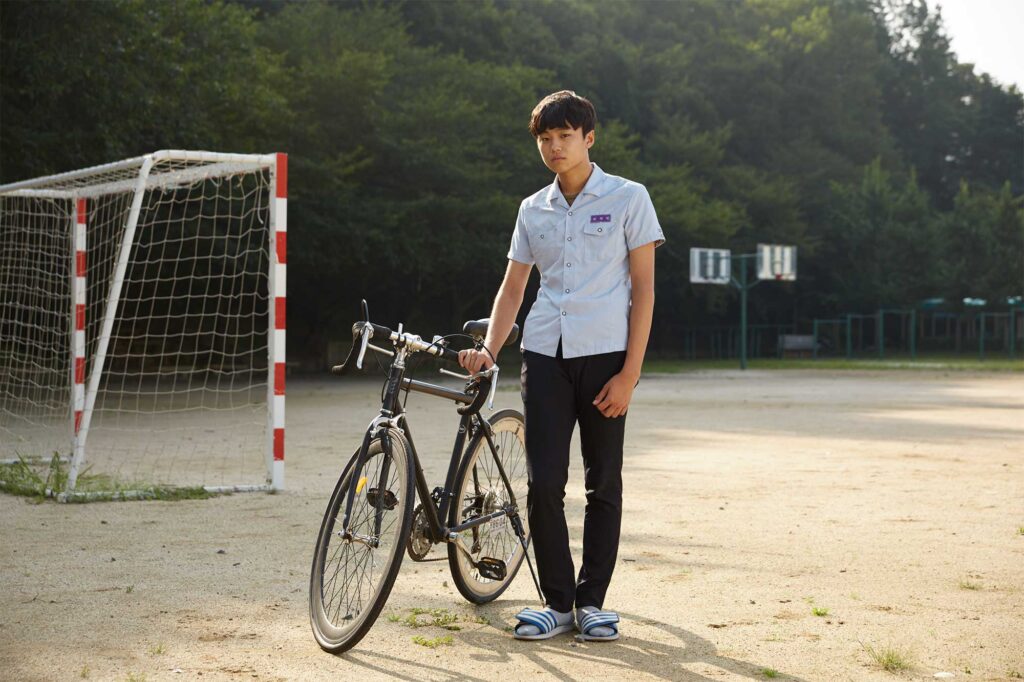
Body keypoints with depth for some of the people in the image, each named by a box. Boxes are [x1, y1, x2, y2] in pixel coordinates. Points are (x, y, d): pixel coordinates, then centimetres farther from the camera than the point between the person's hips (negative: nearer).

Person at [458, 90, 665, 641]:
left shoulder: (627, 198, 1)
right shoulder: (534, 210, 12)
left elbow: (643, 288, -2)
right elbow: (512, 287, 16)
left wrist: (630, 373, -9)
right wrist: (489, 350, -1)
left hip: (604, 356, -3)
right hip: (544, 354, 3)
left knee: (603, 484, 3)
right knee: (543, 483, -4)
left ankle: (592, 601, 14)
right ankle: (557, 601, 8)